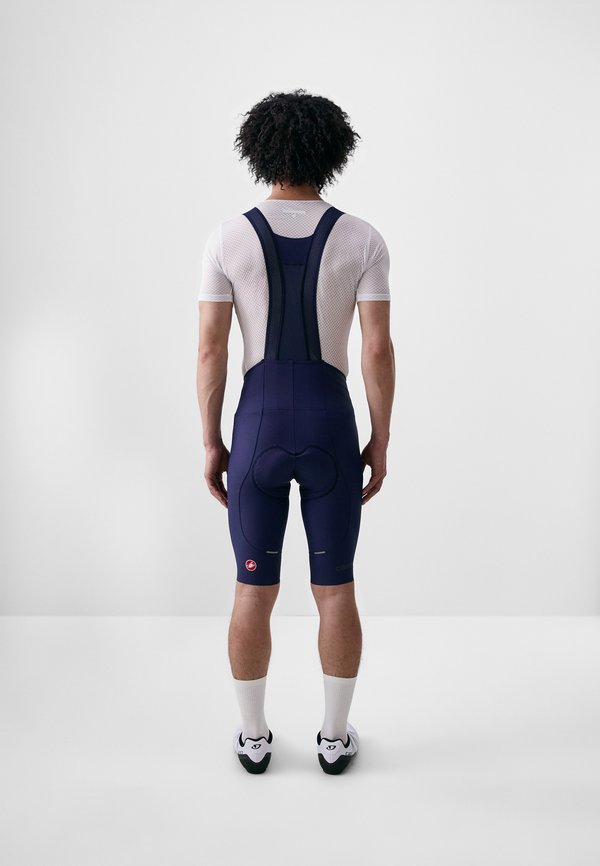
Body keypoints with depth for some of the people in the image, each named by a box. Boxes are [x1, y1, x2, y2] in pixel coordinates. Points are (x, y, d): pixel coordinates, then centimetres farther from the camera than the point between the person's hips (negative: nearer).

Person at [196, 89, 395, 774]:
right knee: (335, 589, 13)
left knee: (254, 589, 13)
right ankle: (335, 737, 24)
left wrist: (211, 445, 5)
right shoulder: (363, 239, -3)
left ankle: (254, 738, 24)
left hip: (259, 426, 0)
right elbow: (378, 350, -6)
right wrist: (380, 444, 4)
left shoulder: (227, 237, -3)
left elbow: (210, 349, -5)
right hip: (331, 425, 0)